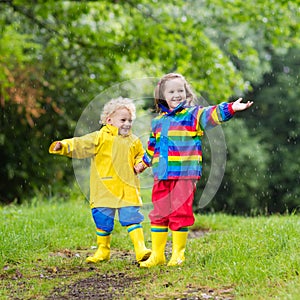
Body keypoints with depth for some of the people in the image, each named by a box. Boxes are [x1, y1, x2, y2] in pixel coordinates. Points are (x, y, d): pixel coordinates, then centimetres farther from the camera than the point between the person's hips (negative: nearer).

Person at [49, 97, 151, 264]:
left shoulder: (133, 141, 10)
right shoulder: (100, 138, -1)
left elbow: (140, 155, 25)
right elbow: (80, 145, -9)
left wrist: (140, 164, 2)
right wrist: (64, 146, -25)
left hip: (128, 189, 1)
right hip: (105, 190, -1)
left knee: (132, 217, -7)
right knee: (103, 220, 6)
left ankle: (141, 249, -5)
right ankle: (103, 251, 21)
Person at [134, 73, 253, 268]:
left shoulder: (193, 115, 1)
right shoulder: (158, 121, 16)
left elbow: (211, 115, -18)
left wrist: (230, 108, -35)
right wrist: (144, 163, 41)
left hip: (185, 174, -5)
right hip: (162, 176, 5)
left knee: (180, 213, -3)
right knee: (159, 213, 7)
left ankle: (178, 254, 9)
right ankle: (157, 254, 16)